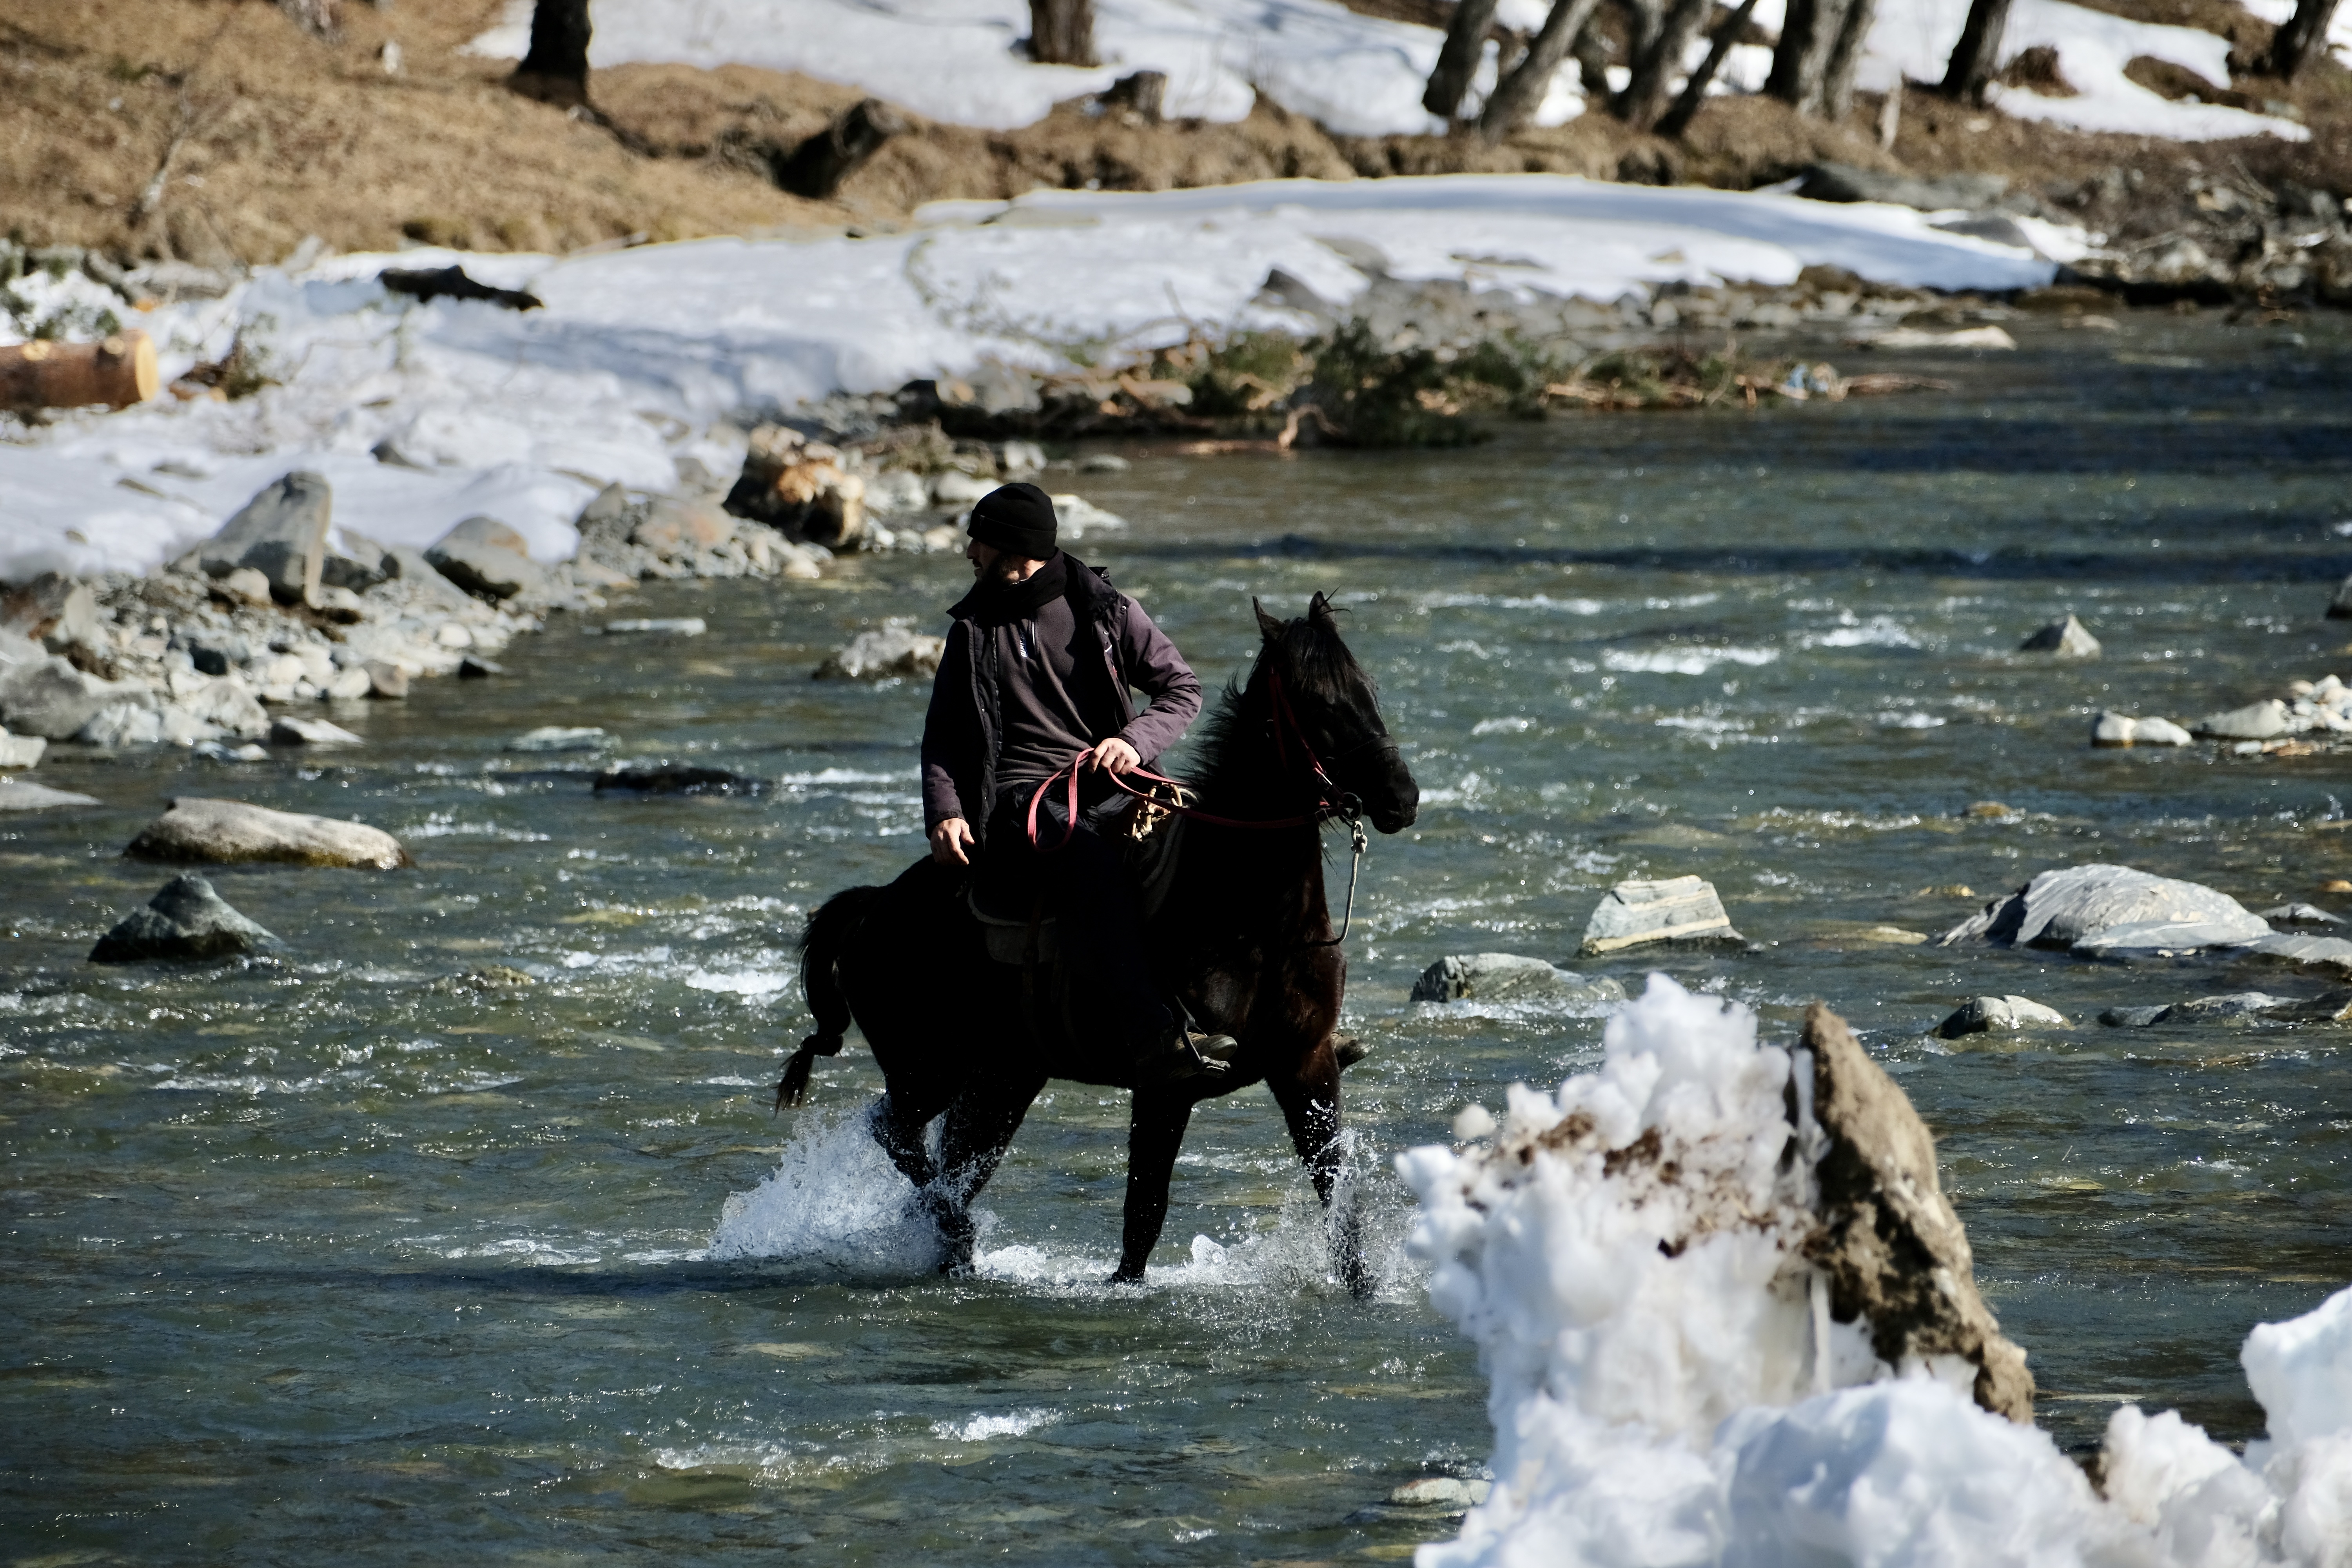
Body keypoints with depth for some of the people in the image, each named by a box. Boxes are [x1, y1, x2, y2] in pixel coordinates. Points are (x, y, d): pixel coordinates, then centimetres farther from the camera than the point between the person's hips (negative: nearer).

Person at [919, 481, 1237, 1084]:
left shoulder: (1106, 610, 10)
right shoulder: (973, 631, 14)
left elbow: (1182, 689, 9)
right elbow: (942, 736, 16)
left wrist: (1135, 742, -12)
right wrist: (945, 813, -4)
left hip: (1108, 787, 2)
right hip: (1019, 797, -2)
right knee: (1095, 863, -36)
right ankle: (1154, 1035, -50)